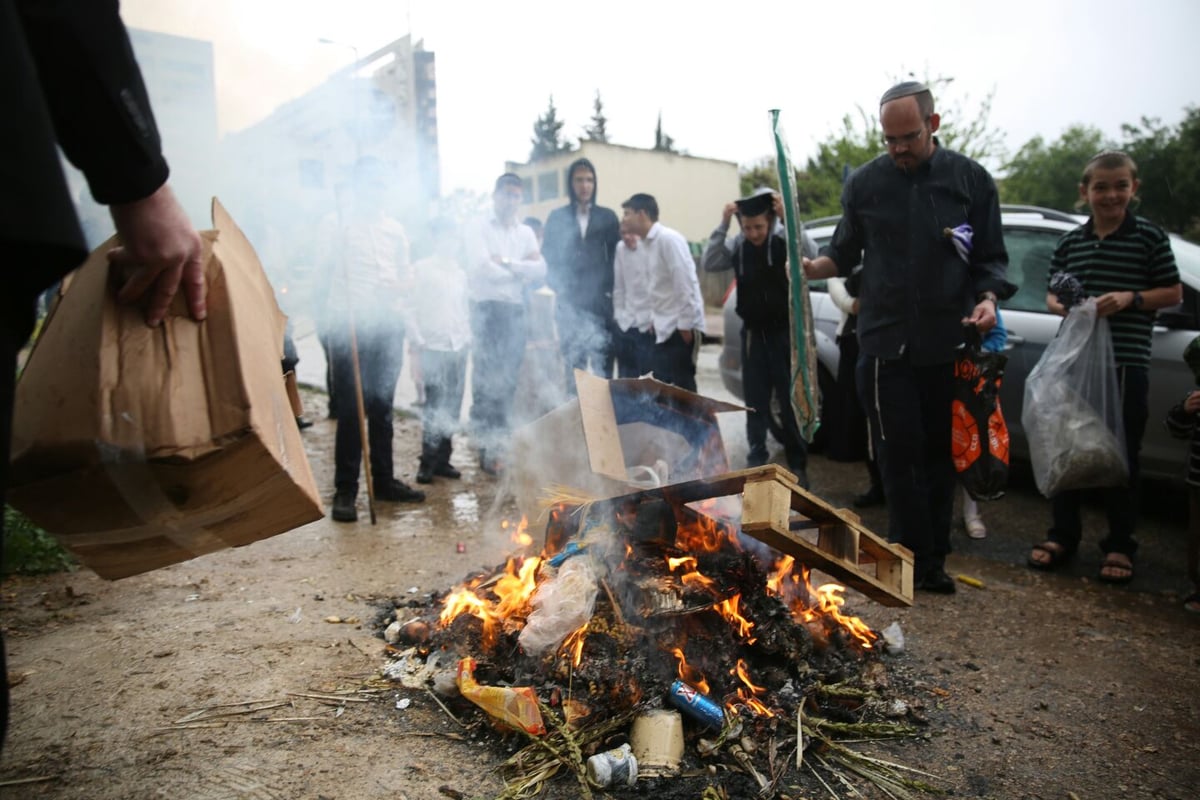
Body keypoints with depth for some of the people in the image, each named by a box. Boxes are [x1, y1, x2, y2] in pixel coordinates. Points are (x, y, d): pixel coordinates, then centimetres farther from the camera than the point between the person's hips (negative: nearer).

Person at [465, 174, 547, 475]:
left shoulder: (525, 232, 15)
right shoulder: (479, 228, 0)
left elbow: (540, 270, 1)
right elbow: (483, 269, -15)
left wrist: (507, 263, -11)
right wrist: (522, 270, -3)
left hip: (515, 310, 5)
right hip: (487, 309, -5)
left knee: (508, 380, 8)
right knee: (486, 380, -3)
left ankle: (498, 441, 19)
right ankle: (486, 447, 4)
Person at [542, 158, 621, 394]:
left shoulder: (607, 217, 11)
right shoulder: (557, 218, 10)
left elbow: (616, 255, 7)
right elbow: (549, 258, 9)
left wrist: (610, 290, -3)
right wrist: (560, 288, -1)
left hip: (601, 303, 0)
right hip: (570, 305, 0)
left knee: (603, 366, -2)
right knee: (573, 368, 1)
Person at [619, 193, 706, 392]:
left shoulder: (668, 239, -13)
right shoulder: (647, 243, 13)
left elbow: (685, 283, -18)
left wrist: (685, 325, -18)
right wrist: (654, 319, 13)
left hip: (680, 327, -8)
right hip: (664, 328, 8)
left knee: (681, 388, -4)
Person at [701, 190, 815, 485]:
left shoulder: (784, 238, -7)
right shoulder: (737, 245, 1)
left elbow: (811, 253, -24)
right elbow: (708, 263, -12)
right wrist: (723, 224, -19)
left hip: (784, 330, -3)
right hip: (753, 333, 3)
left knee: (790, 399, 1)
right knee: (755, 401, 9)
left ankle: (797, 465, 11)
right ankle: (757, 460, 19)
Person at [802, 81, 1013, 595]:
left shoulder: (971, 180, 5)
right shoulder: (864, 183, 6)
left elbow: (991, 258, 7)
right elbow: (846, 252, 11)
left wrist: (988, 297, -12)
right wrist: (819, 265, -11)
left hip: (949, 341, 1)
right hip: (886, 340, 0)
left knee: (939, 453, 7)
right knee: (900, 454, 0)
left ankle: (931, 559, 20)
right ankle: (916, 558, 11)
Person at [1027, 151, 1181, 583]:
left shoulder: (1149, 236, 0)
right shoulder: (1070, 241, 10)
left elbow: (1173, 292, 1)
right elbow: (1052, 292, 16)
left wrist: (1131, 298, -16)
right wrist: (1062, 305, -5)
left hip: (1126, 363, -3)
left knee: (1121, 455, 3)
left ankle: (1119, 544, 16)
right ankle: (1063, 535, 22)